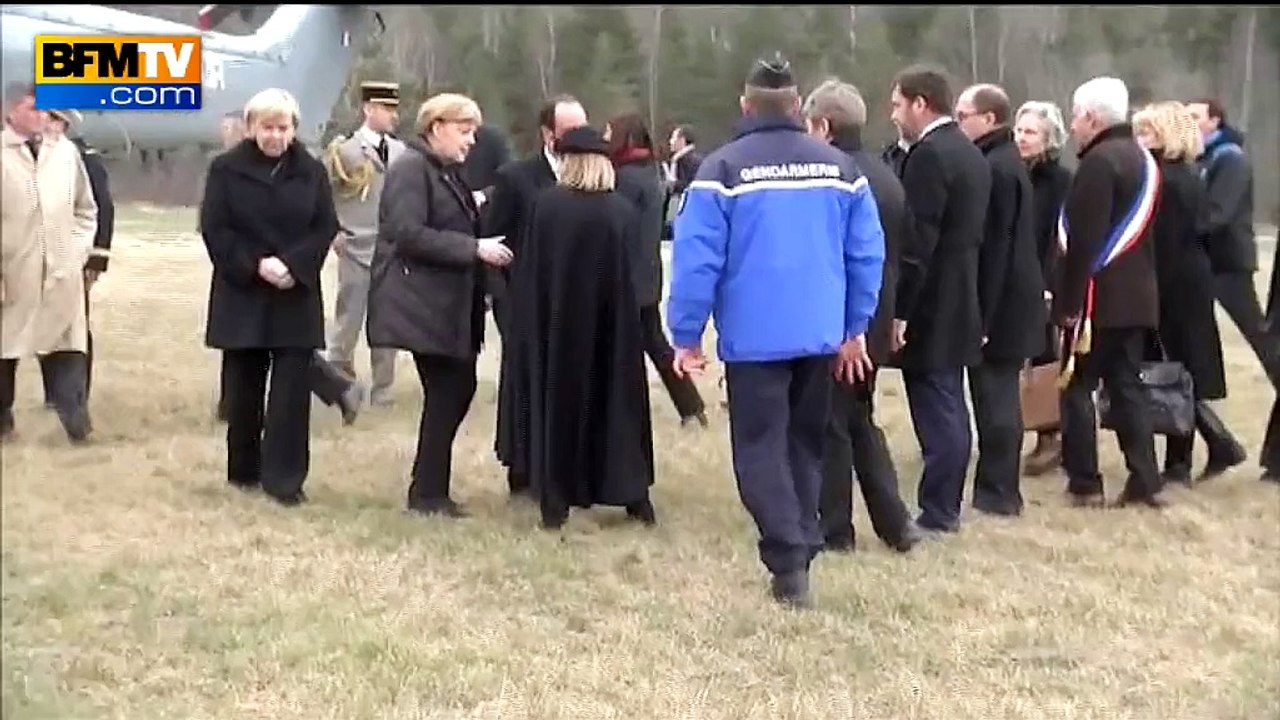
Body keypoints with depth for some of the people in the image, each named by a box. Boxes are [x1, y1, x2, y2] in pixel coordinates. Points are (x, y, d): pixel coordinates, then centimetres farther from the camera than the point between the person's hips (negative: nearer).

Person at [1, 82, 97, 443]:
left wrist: (78, 252, 6)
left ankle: (76, 421, -1)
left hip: (62, 274, 2)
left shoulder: (66, 151, 6)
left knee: (67, 348, -3)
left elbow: (86, 209, 16)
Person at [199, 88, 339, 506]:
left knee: (291, 389, -4)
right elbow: (214, 229, -5)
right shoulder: (226, 169, 0)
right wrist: (255, 265, -17)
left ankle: (284, 478, -1)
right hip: (242, 293, 0)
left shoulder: (311, 171, 4)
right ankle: (243, 470, 21)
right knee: (243, 387, 7)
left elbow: (326, 227, 0)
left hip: (297, 295, 1)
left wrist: (293, 265, -16)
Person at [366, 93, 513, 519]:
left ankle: (430, 485, 19)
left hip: (448, 304, 10)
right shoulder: (411, 168, -11)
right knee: (447, 392, -6)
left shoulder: (445, 172, 19)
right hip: (422, 304, -10)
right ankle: (427, 494, 5)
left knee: (457, 389, 9)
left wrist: (482, 240, 10)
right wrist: (474, 248, -21)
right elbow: (408, 234, -21)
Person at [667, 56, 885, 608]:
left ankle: (789, 564, -7)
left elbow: (696, 259, -10)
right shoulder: (839, 166, 5)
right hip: (821, 333, 4)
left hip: (754, 335, -4)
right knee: (805, 443, 18)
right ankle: (800, 553, 24)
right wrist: (855, 328, 14)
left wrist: (686, 336, -2)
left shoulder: (723, 168, -7)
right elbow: (867, 252, 5)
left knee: (760, 448, 2)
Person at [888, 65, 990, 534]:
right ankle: (947, 507, 23)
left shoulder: (928, 155, -16)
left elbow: (917, 242, -21)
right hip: (958, 303, 10)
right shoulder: (970, 153, 14)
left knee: (936, 411, -5)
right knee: (949, 408, 14)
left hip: (929, 307, -10)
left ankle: (936, 514, 1)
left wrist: (898, 312, -18)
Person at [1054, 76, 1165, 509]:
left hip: (1099, 298, -9)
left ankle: (1084, 484, 2)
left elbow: (1084, 242, -20)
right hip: (1136, 296, 9)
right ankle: (1145, 482, 9)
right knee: (1127, 386, 10)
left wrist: (1069, 303, -18)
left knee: (1078, 387, 0)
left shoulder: (1099, 162, -14)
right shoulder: (1144, 160, 15)